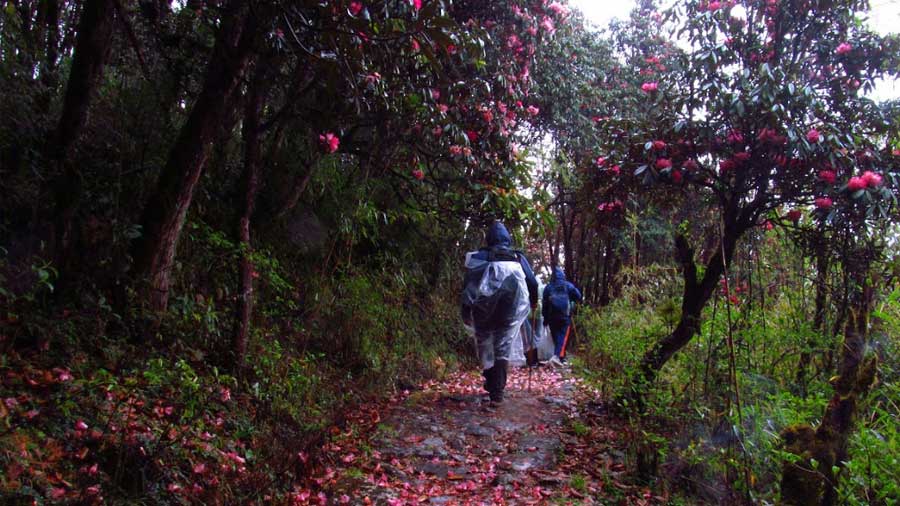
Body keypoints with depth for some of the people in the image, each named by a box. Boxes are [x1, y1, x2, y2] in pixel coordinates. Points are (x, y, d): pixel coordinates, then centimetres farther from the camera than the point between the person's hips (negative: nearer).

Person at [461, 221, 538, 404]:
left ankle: (490, 383, 23)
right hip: (510, 311, 0)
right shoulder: (518, 257, 6)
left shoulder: (478, 257, 3)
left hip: (483, 312, 0)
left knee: (485, 345, 17)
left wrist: (466, 312, 2)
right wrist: (532, 303, 22)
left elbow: (468, 285, -2)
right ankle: (497, 391, -7)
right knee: (504, 347, 2)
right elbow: (533, 283, 4)